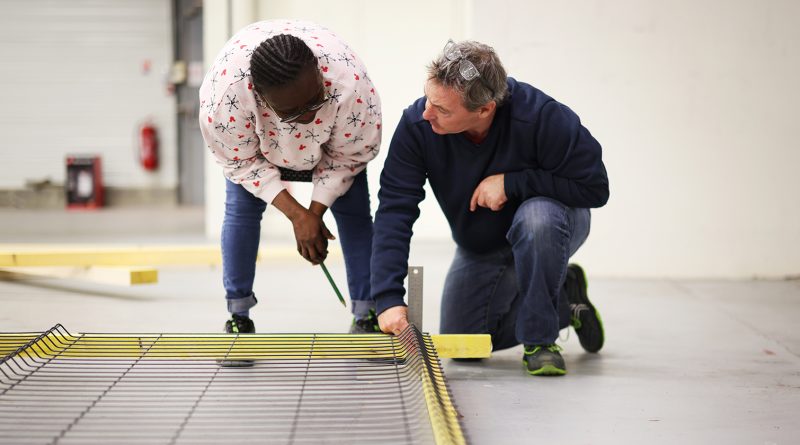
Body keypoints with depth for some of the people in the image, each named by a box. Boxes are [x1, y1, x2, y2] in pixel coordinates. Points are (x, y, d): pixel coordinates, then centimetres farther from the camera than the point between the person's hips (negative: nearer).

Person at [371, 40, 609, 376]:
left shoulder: (541, 117, -35)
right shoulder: (416, 124, -26)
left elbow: (594, 187, -27)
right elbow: (394, 210, -27)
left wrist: (511, 183, -34)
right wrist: (389, 298, -36)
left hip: (551, 221, -4)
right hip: (479, 247, 4)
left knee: (537, 216, -40)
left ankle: (540, 339, -18)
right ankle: (565, 304, 23)